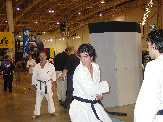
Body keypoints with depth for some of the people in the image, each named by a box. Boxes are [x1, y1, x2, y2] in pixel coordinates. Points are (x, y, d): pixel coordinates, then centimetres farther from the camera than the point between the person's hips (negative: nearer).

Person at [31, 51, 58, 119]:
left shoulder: (50, 66, -5)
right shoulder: (37, 66, 1)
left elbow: (53, 76, 0)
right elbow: (34, 76, 6)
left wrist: (54, 85, -1)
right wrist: (34, 86, 5)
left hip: (48, 84, -1)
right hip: (39, 85, 1)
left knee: (50, 98, 10)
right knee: (38, 99, 6)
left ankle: (52, 111, 29)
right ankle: (36, 113, 20)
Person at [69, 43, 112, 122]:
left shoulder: (96, 67, 1)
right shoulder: (79, 71, -21)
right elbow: (89, 90, -26)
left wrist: (99, 94, -3)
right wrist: (105, 85, -13)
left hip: (93, 105, 7)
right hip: (81, 106, -7)